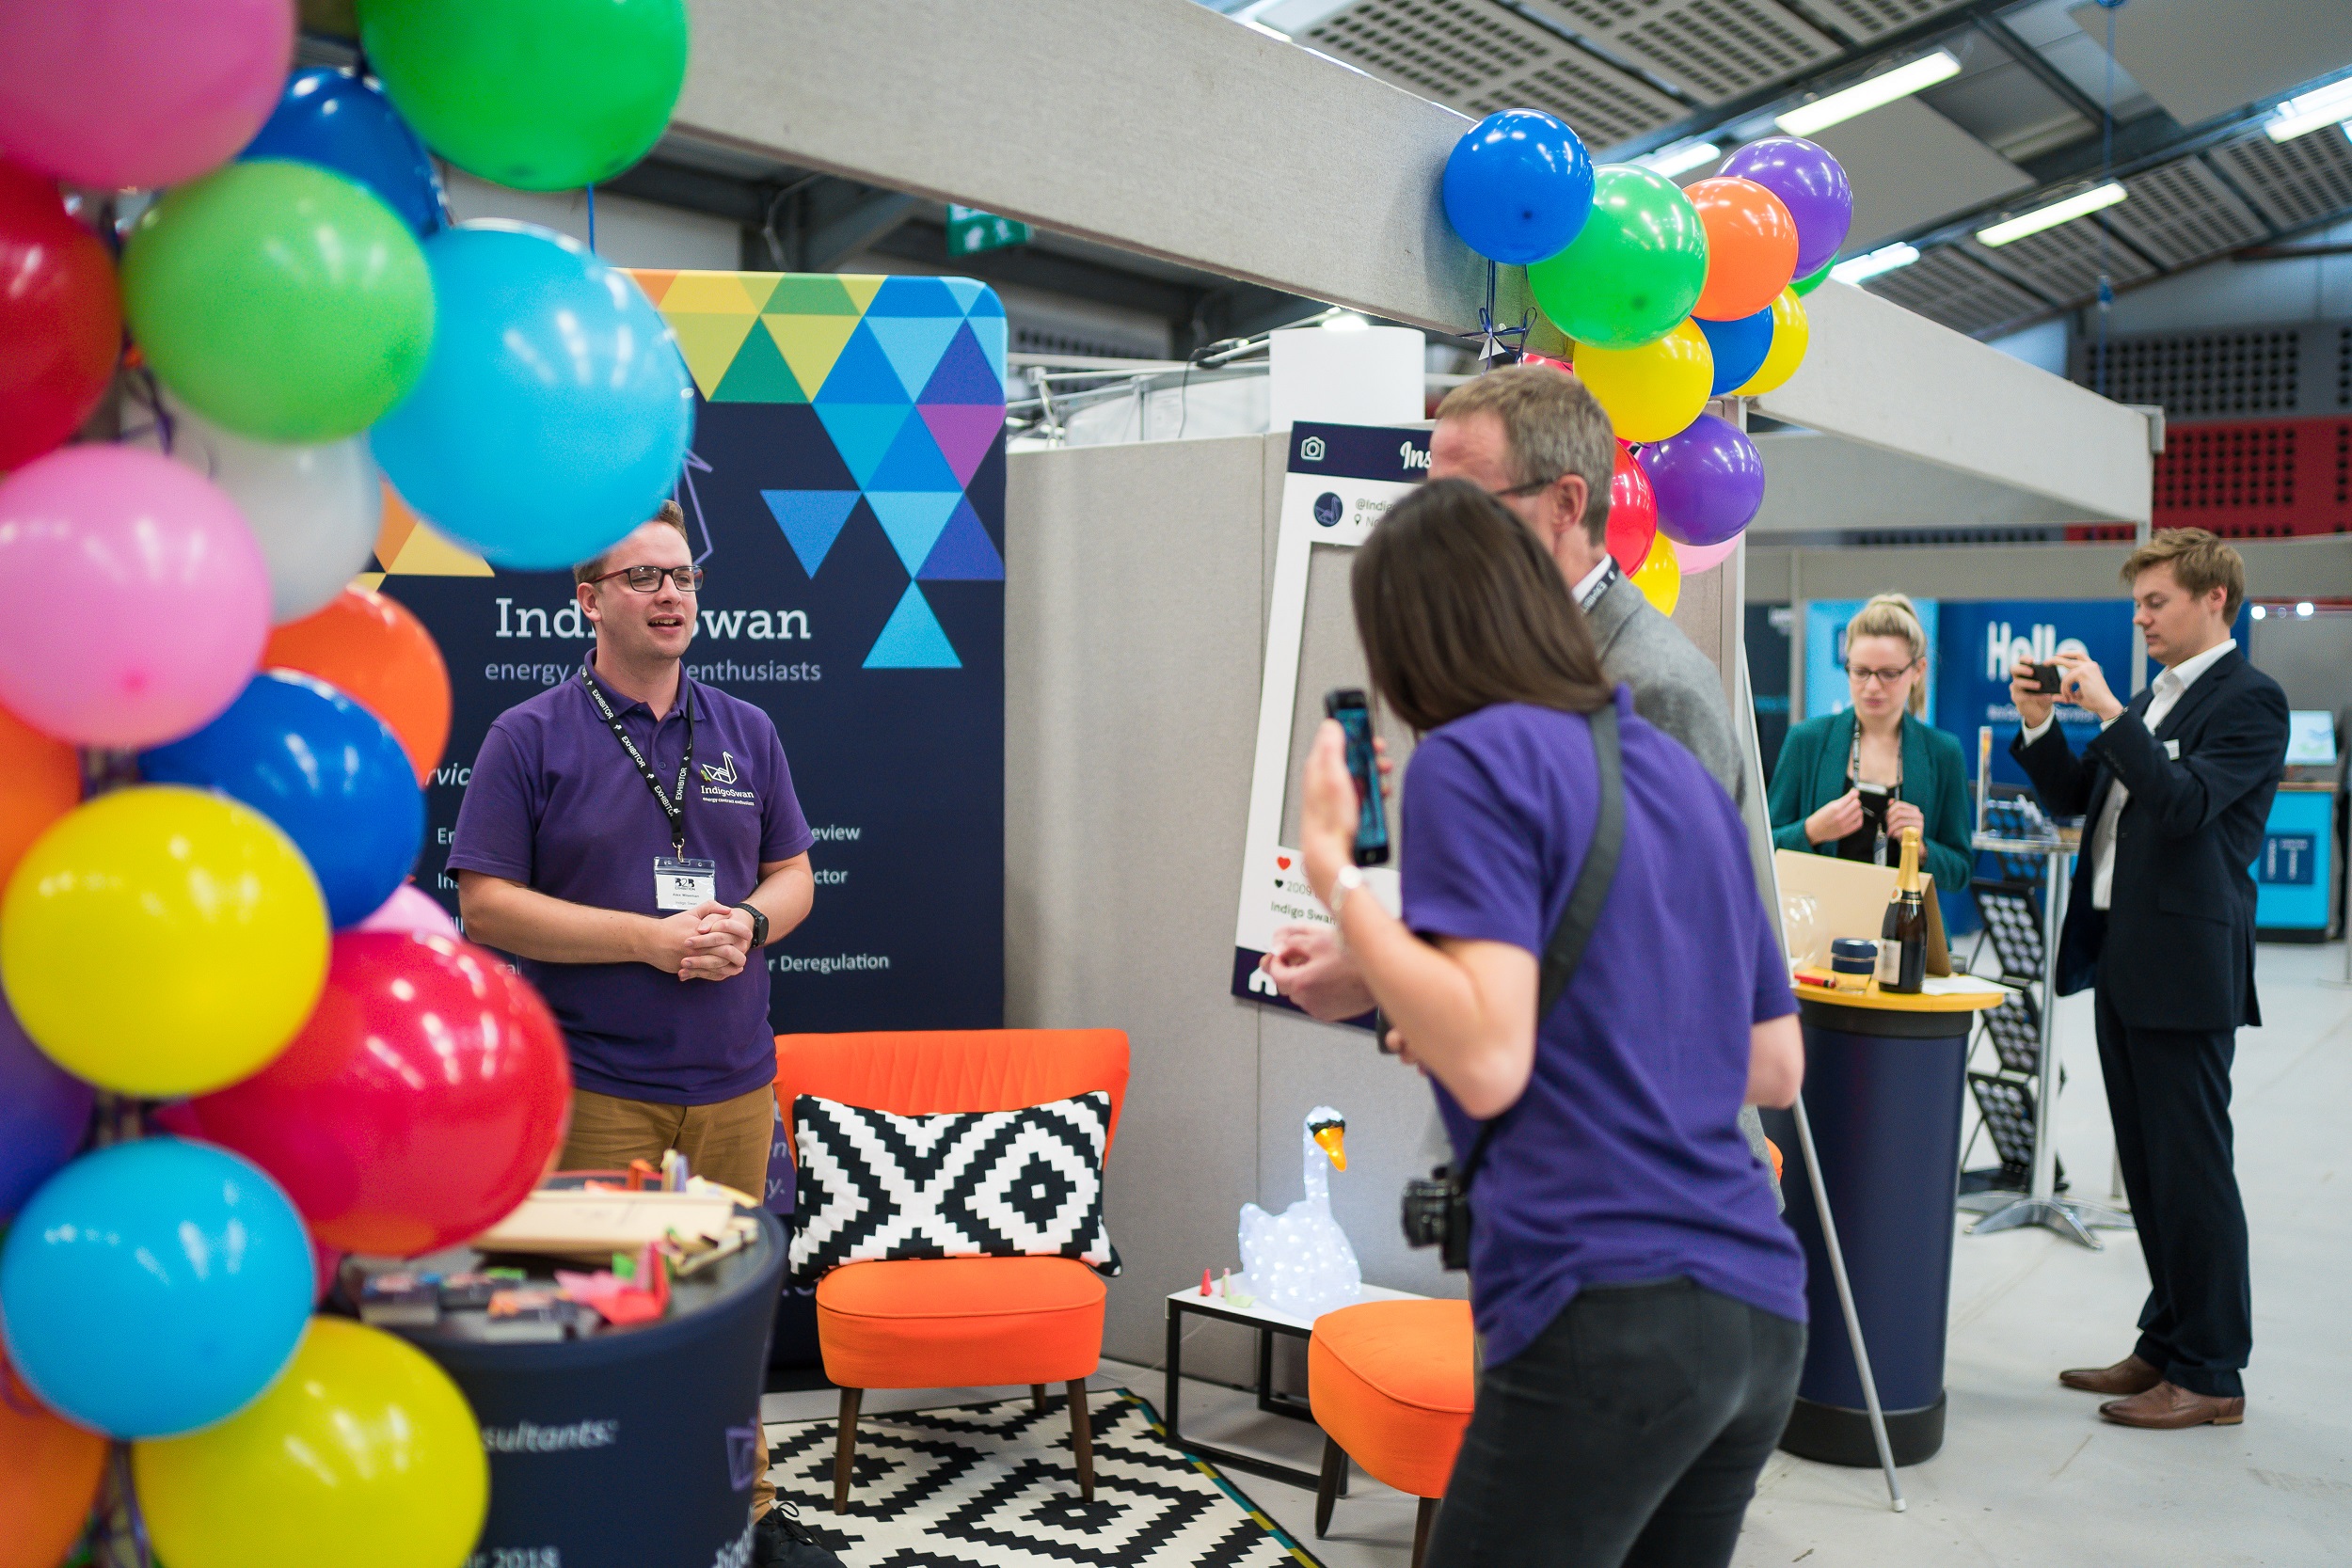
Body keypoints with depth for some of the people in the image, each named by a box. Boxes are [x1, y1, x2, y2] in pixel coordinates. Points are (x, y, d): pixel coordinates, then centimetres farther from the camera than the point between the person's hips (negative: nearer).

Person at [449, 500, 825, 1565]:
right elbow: (486, 904, -8)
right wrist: (648, 937, -16)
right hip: (595, 1087, -4)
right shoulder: (531, 737, -3)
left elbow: (793, 874, 15)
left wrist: (747, 924, -8)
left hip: (735, 1078, 4)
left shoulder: (746, 732, 10)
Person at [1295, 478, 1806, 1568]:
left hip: (1610, 1315, -8)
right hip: (1755, 1313, 8)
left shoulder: (1474, 757, -6)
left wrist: (1334, 873, -7)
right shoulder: (1678, 771, 15)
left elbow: (1487, 1065, -16)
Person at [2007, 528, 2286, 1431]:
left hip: (2185, 968, -9)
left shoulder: (2250, 700, -9)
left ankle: (2211, 1374, 7)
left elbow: (2186, 804, -22)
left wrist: (2108, 712, -22)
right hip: (2122, 961, 9)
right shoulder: (2151, 699, 18)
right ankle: (2166, 1346, 24)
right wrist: (2040, 724, 4)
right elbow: (2077, 801, 18)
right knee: (2149, 1168, 14)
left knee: (2192, 1168, -3)